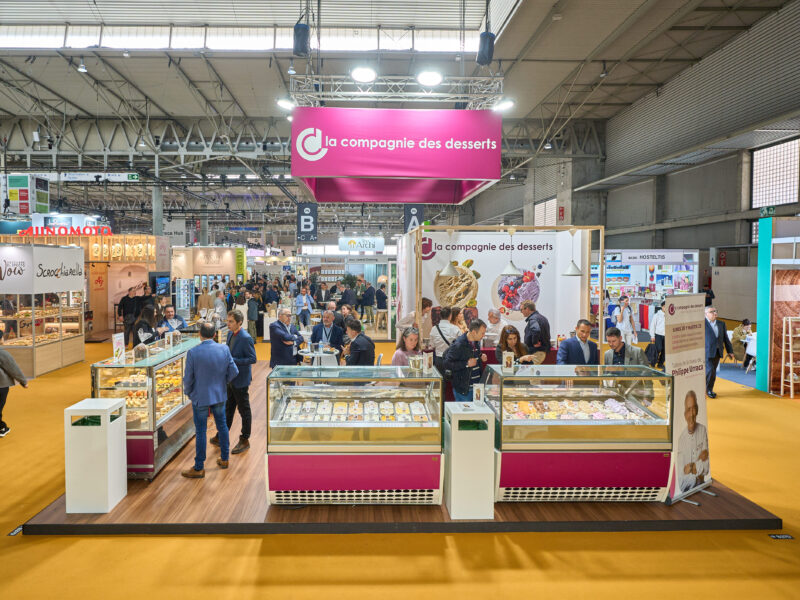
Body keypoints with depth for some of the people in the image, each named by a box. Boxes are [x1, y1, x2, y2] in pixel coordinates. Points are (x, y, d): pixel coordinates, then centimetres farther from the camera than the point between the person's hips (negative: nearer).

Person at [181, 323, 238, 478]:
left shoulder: (193, 352, -18)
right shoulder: (224, 349, -9)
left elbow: (188, 378, -12)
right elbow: (234, 371, -3)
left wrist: (188, 393, 7)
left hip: (200, 397, -3)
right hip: (220, 395, 4)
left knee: (200, 431, 5)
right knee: (222, 426, 19)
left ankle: (199, 468, 14)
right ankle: (224, 459, 32)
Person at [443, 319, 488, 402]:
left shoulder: (477, 341, 6)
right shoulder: (458, 345, -19)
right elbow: (447, 364, -20)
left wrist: (481, 358, 1)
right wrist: (466, 364, -25)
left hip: (477, 386, 7)